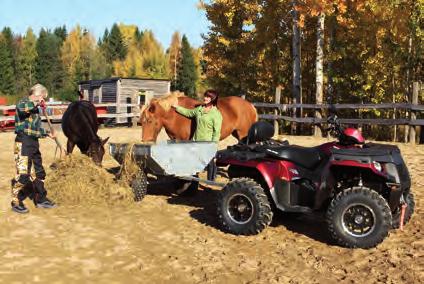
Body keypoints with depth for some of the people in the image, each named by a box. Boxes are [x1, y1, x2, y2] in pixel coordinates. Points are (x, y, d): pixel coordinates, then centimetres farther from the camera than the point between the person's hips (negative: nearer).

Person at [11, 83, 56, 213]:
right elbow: (22, 108, -34)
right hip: (23, 143, -9)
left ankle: (41, 199, 24)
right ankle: (16, 202, 0)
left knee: (39, 172, 13)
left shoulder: (35, 108, 19)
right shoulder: (23, 103, -6)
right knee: (23, 173, -11)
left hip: (34, 143, 9)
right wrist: (36, 102, -20)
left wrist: (47, 133, 30)